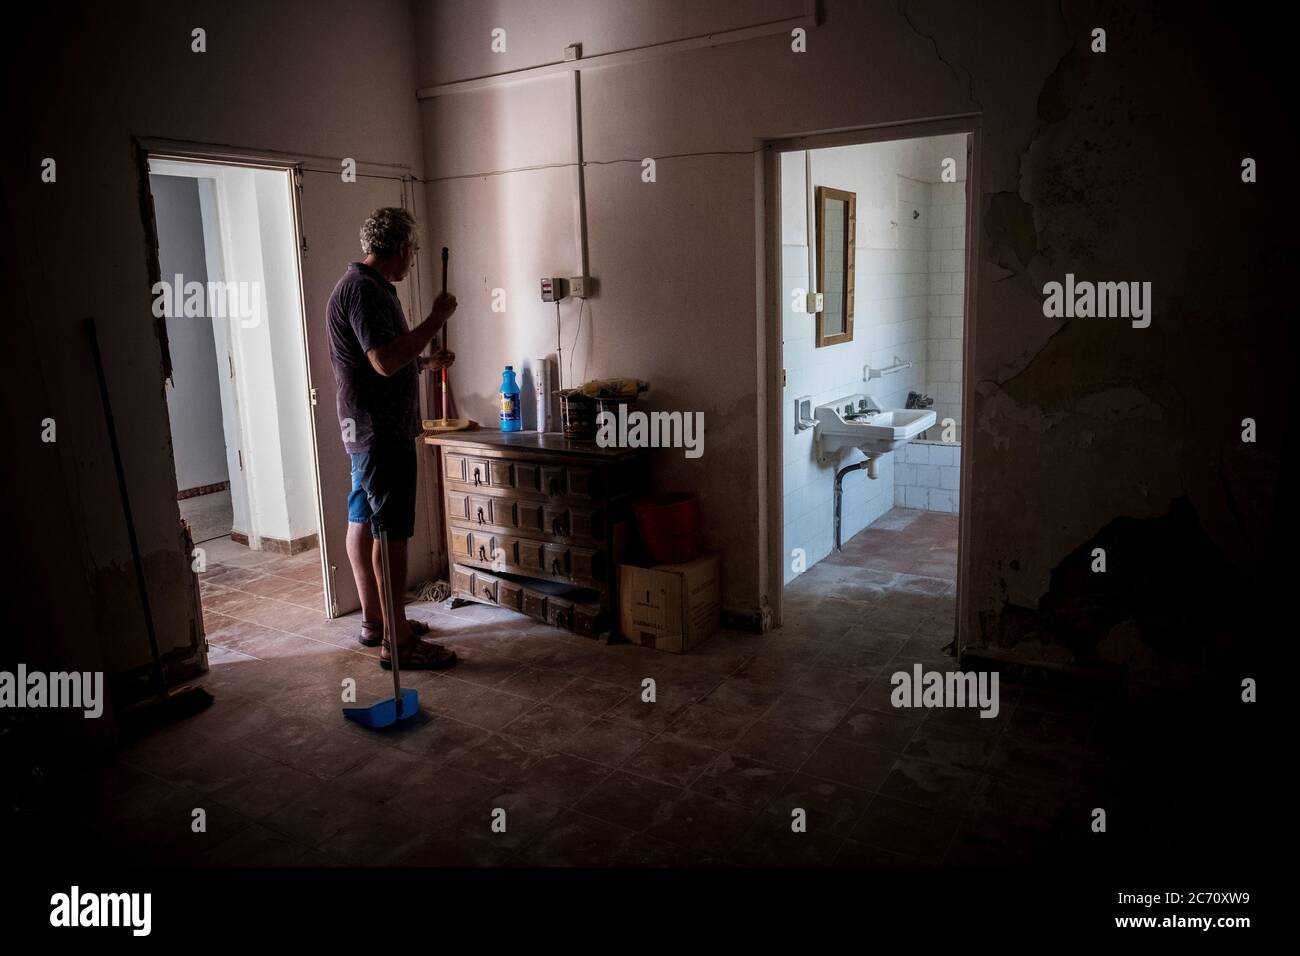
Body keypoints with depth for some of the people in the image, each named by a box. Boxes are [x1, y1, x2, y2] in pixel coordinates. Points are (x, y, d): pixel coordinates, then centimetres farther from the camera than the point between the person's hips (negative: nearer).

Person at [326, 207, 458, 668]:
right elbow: (386, 361, -26)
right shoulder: (364, 289, -17)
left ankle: (373, 619, 25)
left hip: (367, 428, 11)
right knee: (392, 532, -7)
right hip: (381, 430, -11)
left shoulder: (368, 285, 16)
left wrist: (426, 362, 23)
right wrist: (436, 319, -20)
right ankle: (397, 640, -1)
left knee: (364, 521, 14)